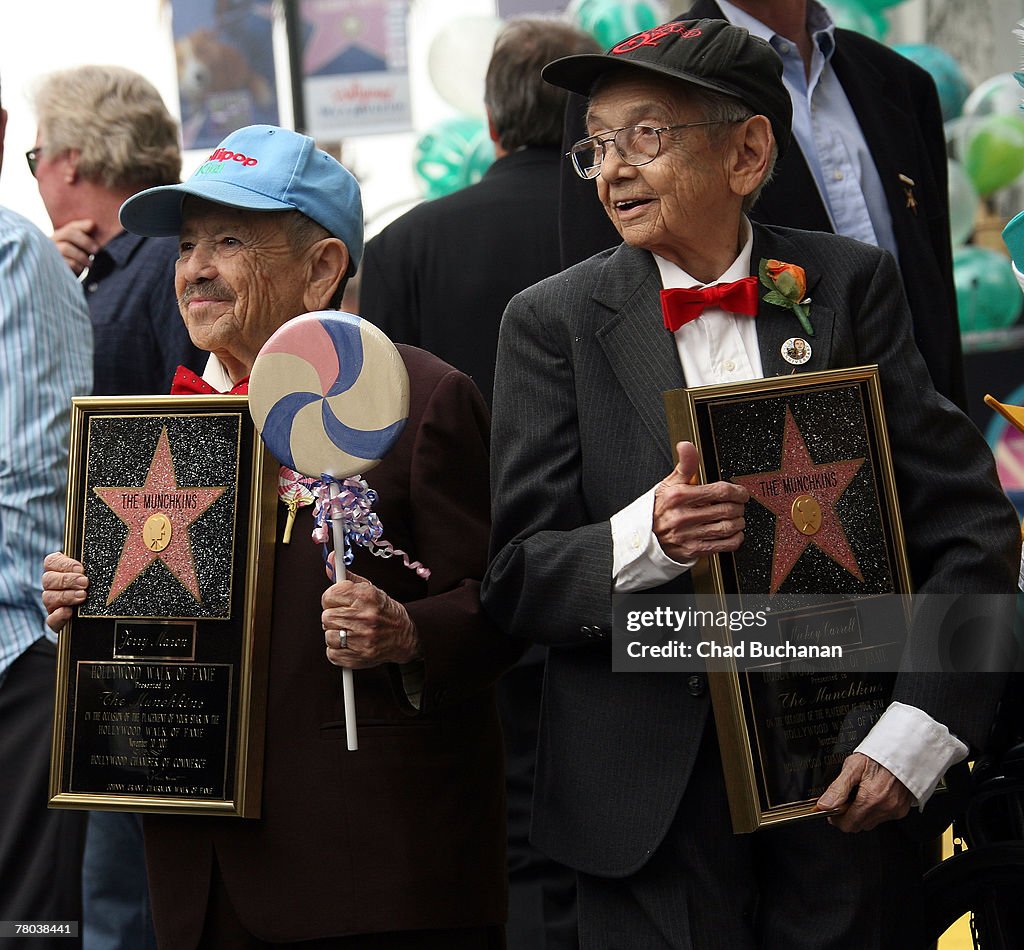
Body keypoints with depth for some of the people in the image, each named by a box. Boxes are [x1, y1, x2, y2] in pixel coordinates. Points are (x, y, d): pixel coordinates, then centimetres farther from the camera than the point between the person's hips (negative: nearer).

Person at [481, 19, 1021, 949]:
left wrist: (914, 734, -11)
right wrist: (643, 541, -24)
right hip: (653, 794, -1)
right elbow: (516, 578, -3)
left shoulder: (851, 285, 2)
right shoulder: (555, 321, 0)